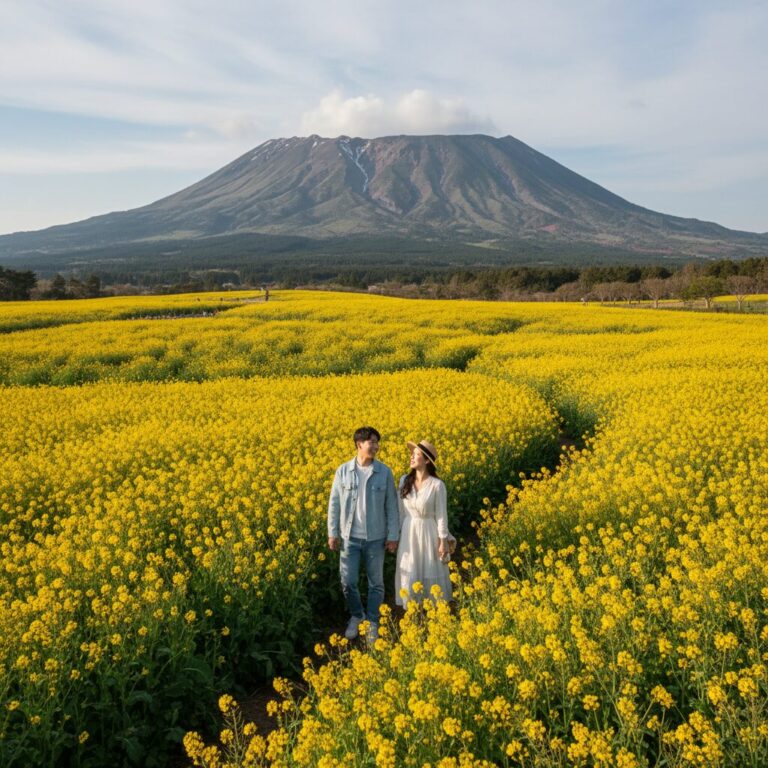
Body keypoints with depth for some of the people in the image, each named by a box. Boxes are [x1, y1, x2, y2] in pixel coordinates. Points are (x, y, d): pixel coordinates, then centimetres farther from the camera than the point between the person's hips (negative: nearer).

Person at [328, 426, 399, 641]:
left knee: (375, 582, 10)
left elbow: (391, 507, 0)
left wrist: (392, 536, -2)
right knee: (348, 582, 3)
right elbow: (334, 504, 1)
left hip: (375, 538, 0)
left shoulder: (385, 472, -5)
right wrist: (333, 534, -1)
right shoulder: (343, 471, -5)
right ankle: (356, 615, 30)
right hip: (350, 537, 0)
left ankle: (373, 622, 28)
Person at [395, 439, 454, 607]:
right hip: (409, 534, 4)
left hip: (429, 534, -4)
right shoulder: (404, 481, 0)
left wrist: (443, 542, -9)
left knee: (432, 575, 6)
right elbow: (400, 510, 7)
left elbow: (441, 515, -9)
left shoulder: (437, 485, -13)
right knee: (409, 577, 7)